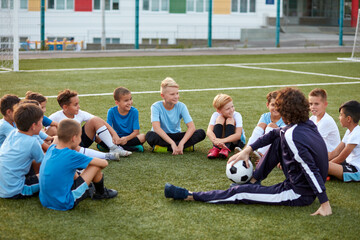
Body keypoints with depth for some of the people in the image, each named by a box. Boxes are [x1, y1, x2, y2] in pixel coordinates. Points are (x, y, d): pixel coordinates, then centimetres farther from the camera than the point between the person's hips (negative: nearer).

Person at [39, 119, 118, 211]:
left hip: (45, 201, 8)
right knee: (96, 166, -4)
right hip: (64, 204, -8)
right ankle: (101, 193, 21)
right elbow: (104, 163, -9)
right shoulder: (72, 156, -18)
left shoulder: (51, 148, 1)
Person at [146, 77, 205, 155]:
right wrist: (172, 143, -37)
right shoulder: (156, 107, -14)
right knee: (150, 135, -38)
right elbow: (156, 128, -28)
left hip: (176, 136, 3)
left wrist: (181, 143, -31)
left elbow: (192, 127, -15)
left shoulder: (181, 106, -8)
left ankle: (165, 148, -24)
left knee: (201, 133, -19)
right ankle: (186, 146, -27)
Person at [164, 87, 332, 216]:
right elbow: (274, 134, 15)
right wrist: (248, 149, 9)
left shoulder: (292, 136, -25)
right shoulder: (307, 124, 3)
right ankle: (253, 181, 22)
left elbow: (312, 170, -29)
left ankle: (188, 196, 6)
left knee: (239, 192, -3)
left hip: (298, 195, -9)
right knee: (278, 139, 15)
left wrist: (325, 203, -28)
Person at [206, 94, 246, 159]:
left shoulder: (237, 115, -20)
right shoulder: (216, 115, -16)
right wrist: (215, 140, -54)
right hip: (219, 141, 1)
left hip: (236, 142, -1)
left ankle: (225, 149, -41)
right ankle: (216, 148, -37)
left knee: (230, 120, -26)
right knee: (220, 118, -23)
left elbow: (238, 135, -33)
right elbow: (209, 131, -31)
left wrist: (222, 140, -48)